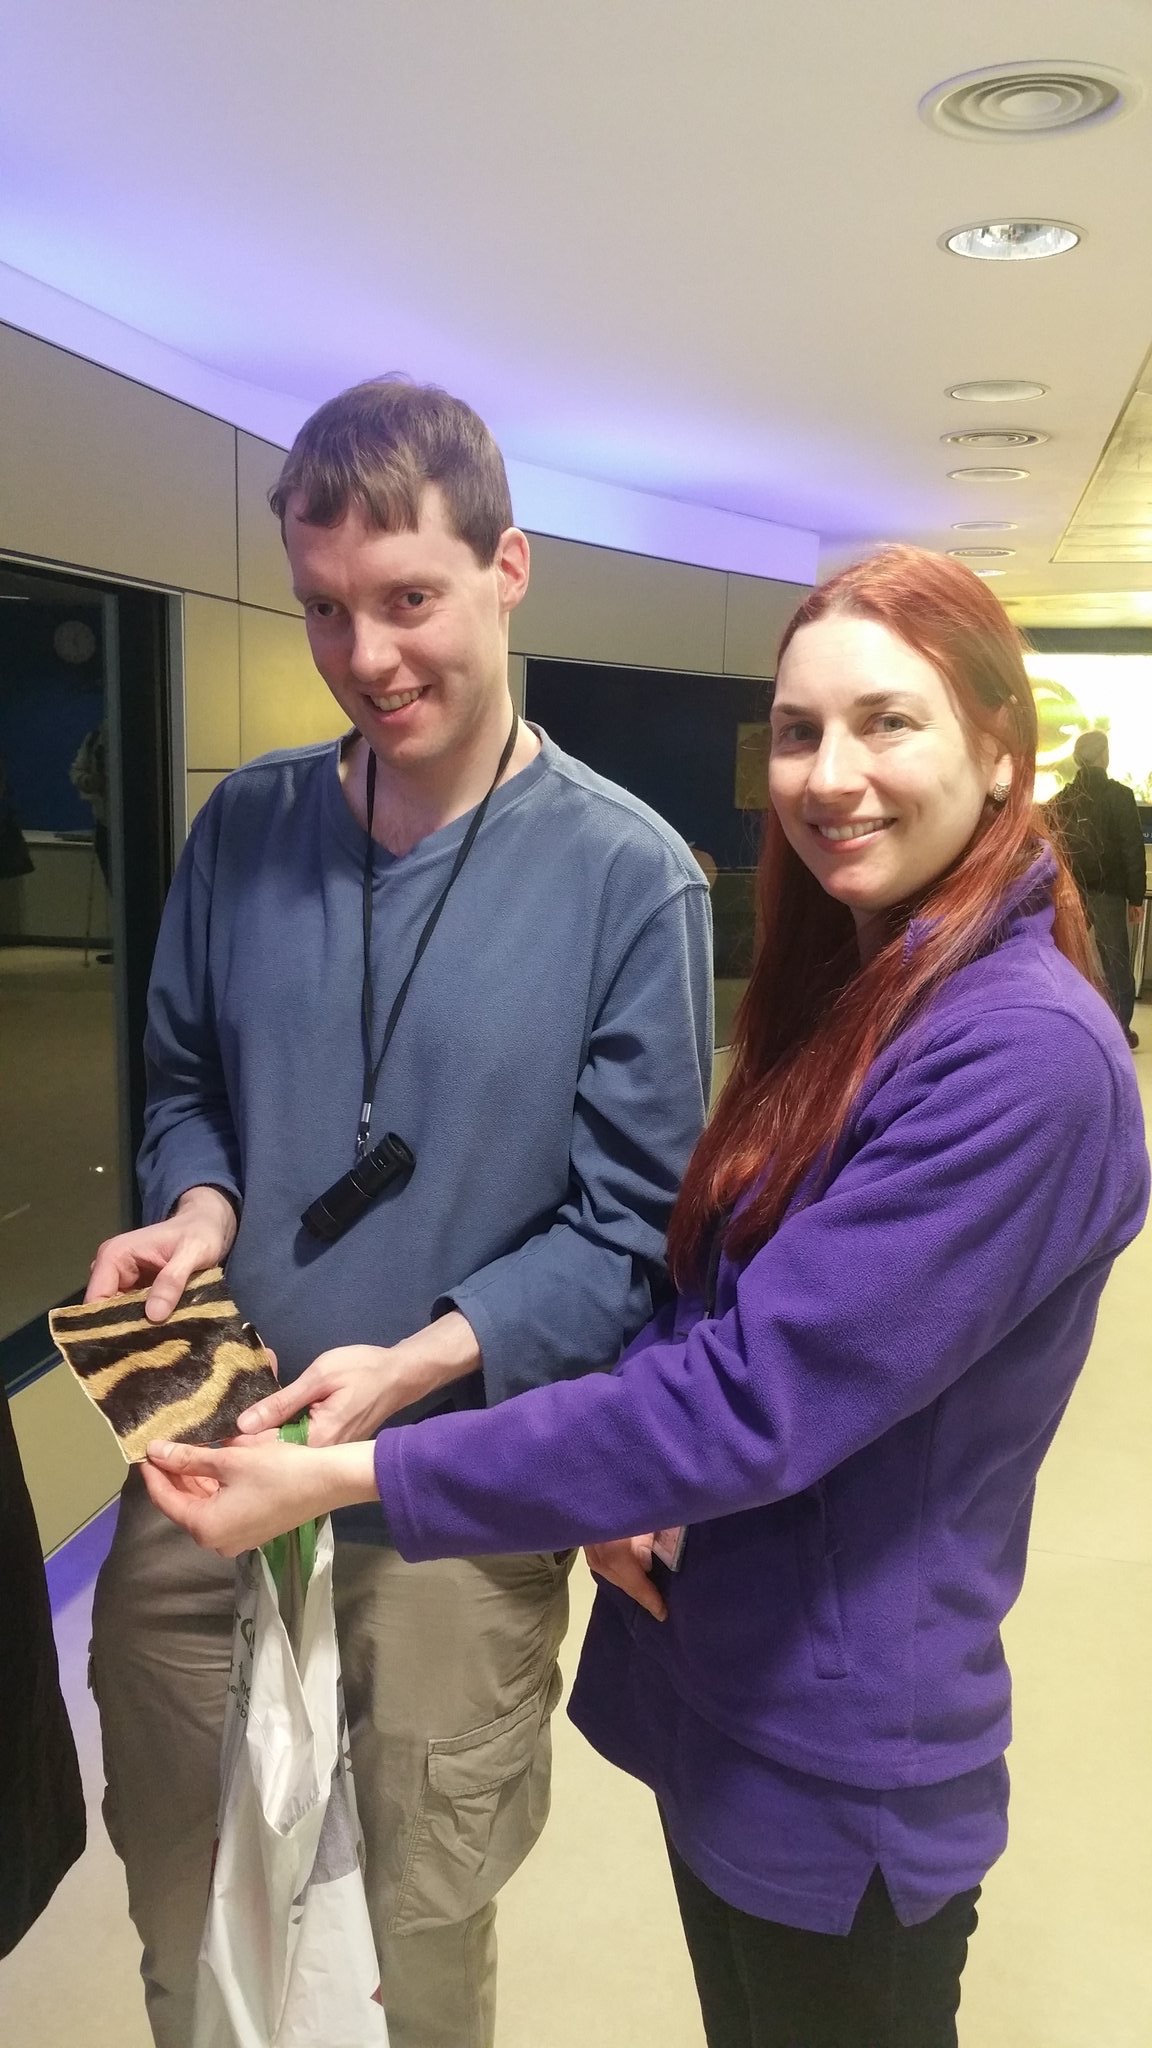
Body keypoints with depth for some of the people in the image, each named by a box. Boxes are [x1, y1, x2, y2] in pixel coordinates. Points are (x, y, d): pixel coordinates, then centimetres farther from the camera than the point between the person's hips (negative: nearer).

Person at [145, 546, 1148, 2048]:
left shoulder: (1023, 1053, -25)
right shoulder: (851, 993, 5)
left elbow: (759, 1397, -29)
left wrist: (355, 1474, -25)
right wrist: (632, 1468, -12)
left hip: (836, 1767, -7)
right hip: (717, 1694, 7)